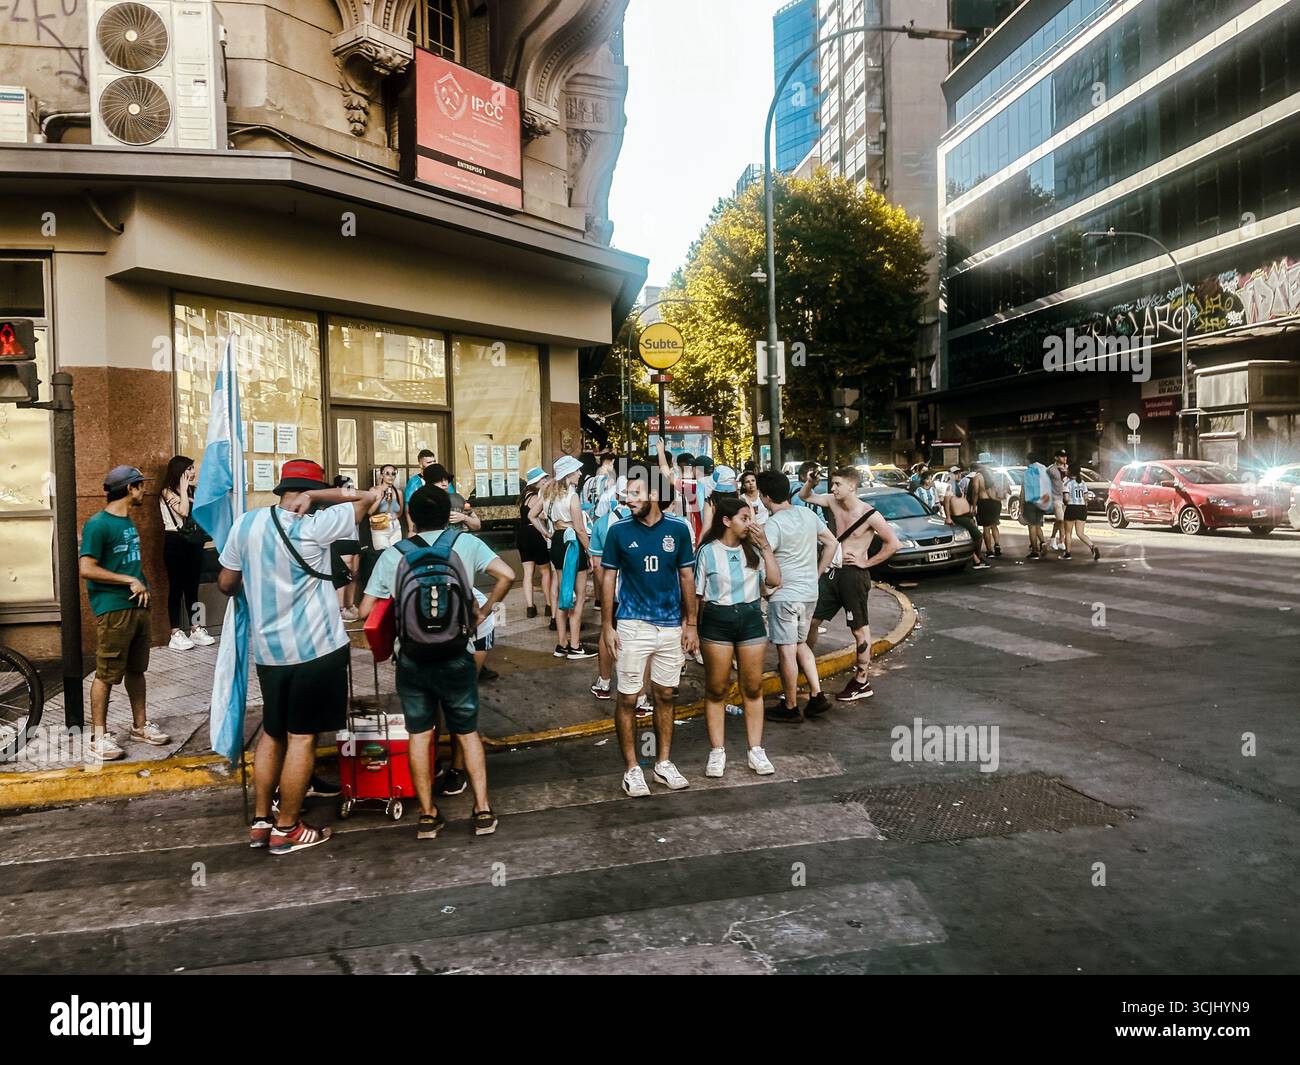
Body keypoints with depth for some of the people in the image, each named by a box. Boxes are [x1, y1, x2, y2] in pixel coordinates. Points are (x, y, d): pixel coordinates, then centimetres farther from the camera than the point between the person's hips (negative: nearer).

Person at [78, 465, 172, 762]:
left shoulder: (129, 522, 13)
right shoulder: (98, 524, -13)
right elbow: (87, 569, -19)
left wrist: (142, 586, 8)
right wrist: (130, 581, -16)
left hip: (137, 605, 8)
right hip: (112, 611, -8)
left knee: (136, 669, 16)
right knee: (106, 675, -1)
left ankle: (140, 725, 27)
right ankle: (98, 737, 8)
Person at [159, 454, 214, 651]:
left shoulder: (190, 491, 15)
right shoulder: (168, 492, -6)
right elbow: (183, 511, -19)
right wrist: (183, 487, -11)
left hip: (193, 541, 7)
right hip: (176, 542, -7)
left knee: (192, 587, 10)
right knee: (176, 587, -3)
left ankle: (195, 630, 15)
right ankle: (176, 634, 0)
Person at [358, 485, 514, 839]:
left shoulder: (392, 554, -1)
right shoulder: (465, 542, -2)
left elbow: (365, 611, -1)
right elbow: (507, 575, -11)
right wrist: (484, 611, 2)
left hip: (412, 659, 1)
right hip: (456, 654, 0)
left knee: (419, 734, 12)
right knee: (467, 732, 13)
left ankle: (427, 816, 17)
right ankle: (483, 810, 13)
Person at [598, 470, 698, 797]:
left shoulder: (678, 530, -1)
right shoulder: (619, 531, -4)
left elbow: (687, 577, 5)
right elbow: (608, 579, 0)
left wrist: (690, 624, 3)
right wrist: (607, 626, -4)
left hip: (671, 626, 2)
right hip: (632, 625, -2)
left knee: (665, 695, 11)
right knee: (627, 698, 2)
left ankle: (664, 763, 24)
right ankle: (631, 768, 14)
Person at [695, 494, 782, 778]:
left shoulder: (753, 549, 5)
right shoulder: (708, 551, -4)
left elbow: (774, 581, -4)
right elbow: (697, 594, -1)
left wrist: (765, 546, -7)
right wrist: (695, 627, -3)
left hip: (751, 619, 3)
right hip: (717, 620, -3)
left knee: (753, 689, 7)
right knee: (716, 690, 5)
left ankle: (755, 750, 16)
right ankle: (717, 752, 13)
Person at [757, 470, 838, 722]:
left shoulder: (773, 525, -17)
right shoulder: (808, 514, 5)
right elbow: (832, 544, 14)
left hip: (785, 595, -8)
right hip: (810, 592, 8)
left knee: (786, 651, 2)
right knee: (801, 643, 22)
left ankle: (790, 708, 11)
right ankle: (817, 696, 17)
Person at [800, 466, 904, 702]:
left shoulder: (870, 515, -16)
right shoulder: (833, 502, 2)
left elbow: (893, 543, -15)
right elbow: (805, 496, 14)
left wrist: (867, 562, -12)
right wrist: (810, 482, -7)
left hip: (854, 574, -7)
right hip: (834, 571, 7)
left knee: (859, 629, 5)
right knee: (811, 618, 9)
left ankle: (862, 682, 15)